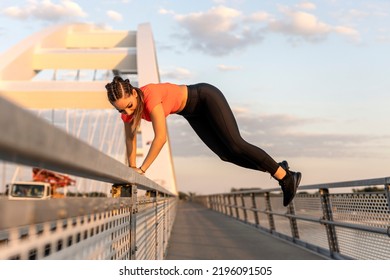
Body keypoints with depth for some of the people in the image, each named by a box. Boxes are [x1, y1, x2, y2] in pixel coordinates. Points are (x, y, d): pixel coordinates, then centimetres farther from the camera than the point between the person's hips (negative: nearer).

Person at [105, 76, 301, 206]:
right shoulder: (126, 107, -14)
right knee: (226, 154, 3)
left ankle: (287, 176, 2)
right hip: (192, 112, 7)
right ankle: (277, 169, 18)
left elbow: (161, 138, -40)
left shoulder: (150, 95, -38)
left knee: (235, 145, -14)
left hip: (206, 97, -7)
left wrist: (142, 169, -33)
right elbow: (130, 141, -2)